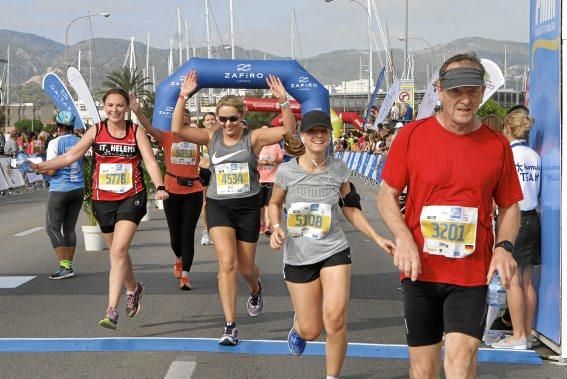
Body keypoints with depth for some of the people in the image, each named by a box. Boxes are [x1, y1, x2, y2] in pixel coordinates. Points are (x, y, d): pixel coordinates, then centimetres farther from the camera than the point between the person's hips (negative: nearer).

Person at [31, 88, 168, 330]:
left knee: (118, 250, -17)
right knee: (116, 250, 16)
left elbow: (150, 161, -10)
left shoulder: (136, 131, -2)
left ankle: (112, 311, -19)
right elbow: (70, 156, 2)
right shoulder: (96, 131, 3)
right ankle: (133, 289, 45)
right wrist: (40, 166, -9)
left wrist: (159, 187, -27)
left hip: (131, 197, -3)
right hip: (103, 199, 3)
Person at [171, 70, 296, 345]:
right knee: (227, 263, -16)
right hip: (218, 206, 1)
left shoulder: (253, 137, -5)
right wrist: (183, 97, -16)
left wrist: (283, 101, -27)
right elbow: (177, 130, -8)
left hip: (248, 206, 0)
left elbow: (289, 130, -15)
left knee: (245, 268, 11)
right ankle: (230, 326, -11)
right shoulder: (212, 138, 1)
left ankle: (255, 290, 51)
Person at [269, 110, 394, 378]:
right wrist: (276, 228, -10)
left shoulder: (338, 169, -3)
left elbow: (350, 208, 9)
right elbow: (274, 204, 10)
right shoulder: (287, 171, -7)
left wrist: (378, 239, 2)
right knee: (311, 331, 3)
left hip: (334, 250, 0)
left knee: (335, 321, -18)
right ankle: (298, 325, 44)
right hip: (298, 257, 0)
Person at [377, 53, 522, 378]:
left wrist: (504, 247, -9)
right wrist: (403, 237, -13)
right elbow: (387, 196, 4)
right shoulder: (412, 135, -1)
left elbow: (509, 207, 10)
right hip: (420, 270, 1)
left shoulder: (497, 145, 1)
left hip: (473, 275, -1)